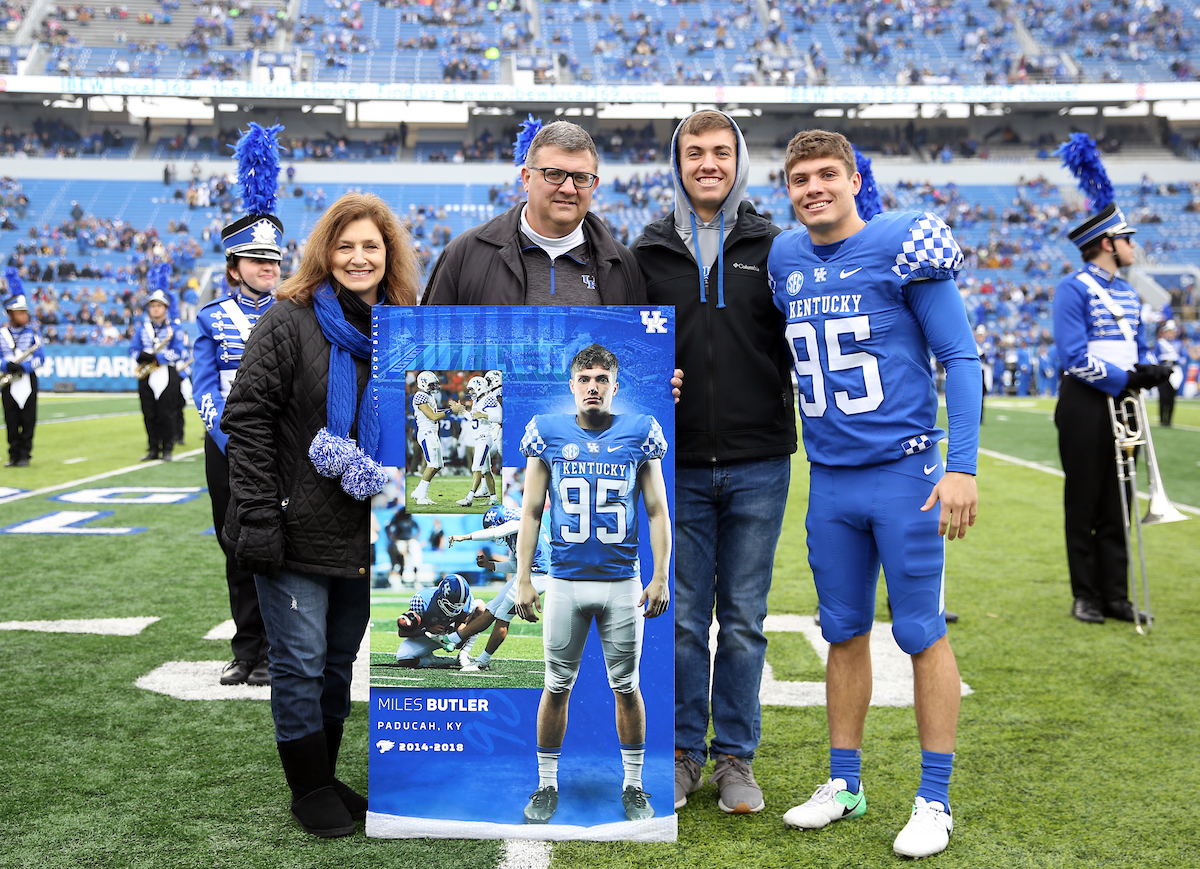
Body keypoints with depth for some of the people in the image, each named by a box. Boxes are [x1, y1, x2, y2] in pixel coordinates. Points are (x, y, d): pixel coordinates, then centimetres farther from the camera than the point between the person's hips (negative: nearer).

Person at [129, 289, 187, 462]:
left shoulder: (175, 328, 5)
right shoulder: (142, 328, 16)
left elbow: (179, 352, -5)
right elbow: (133, 349, 10)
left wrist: (157, 357, -15)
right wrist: (142, 355, -12)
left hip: (167, 375, -3)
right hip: (146, 377, 4)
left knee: (167, 413, -5)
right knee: (149, 414, 3)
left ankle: (167, 449, 2)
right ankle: (153, 449, 10)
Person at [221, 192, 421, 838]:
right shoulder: (289, 323, -7)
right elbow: (246, 419, -11)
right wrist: (260, 518, -17)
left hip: (367, 535, 5)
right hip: (298, 533, -5)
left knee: (340, 660, 15)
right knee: (301, 662, 2)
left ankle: (328, 777, 29)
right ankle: (309, 789, 18)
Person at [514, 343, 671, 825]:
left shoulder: (640, 433, 1)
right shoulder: (547, 433, 1)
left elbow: (657, 511, 4)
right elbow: (531, 512, 5)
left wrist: (660, 577, -2)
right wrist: (523, 579, 1)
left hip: (623, 583, 0)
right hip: (564, 581, 0)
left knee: (626, 686, 9)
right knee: (556, 686, 8)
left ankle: (633, 786, 23)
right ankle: (546, 785, 22)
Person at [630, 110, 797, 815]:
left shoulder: (772, 247, 5)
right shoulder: (649, 253, 7)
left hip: (758, 465, 0)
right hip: (678, 466, 1)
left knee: (744, 619, 7)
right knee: (683, 617, 7)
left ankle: (736, 757, 20)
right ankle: (684, 752, 23)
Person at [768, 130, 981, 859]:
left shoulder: (902, 245, -7)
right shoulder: (785, 260, 8)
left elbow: (960, 357, -8)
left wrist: (962, 466, -14)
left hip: (905, 471, -5)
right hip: (829, 480, 5)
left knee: (923, 633, 2)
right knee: (844, 633, 12)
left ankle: (935, 800, 13)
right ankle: (845, 784, 25)